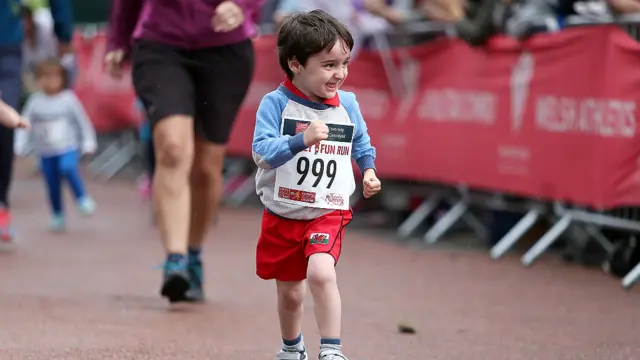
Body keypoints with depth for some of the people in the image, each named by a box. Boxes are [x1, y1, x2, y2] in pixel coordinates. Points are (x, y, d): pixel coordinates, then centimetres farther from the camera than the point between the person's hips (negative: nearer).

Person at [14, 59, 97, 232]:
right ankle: (58, 217, 20)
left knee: (67, 167, -31)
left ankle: (83, 199, -14)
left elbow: (82, 121, 2)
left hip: (68, 147, -3)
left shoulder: (68, 99, -5)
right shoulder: (35, 101, -1)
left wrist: (88, 143, 1)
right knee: (52, 185, 5)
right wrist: (19, 146, -7)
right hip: (46, 152, 3)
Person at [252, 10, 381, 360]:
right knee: (289, 293, 16)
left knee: (321, 273, -26)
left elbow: (362, 143, 17)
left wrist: (368, 170, 2)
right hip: (282, 214, 0)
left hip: (328, 212, 0)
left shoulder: (347, 104, -3)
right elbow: (262, 152, -27)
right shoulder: (276, 104, -16)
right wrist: (302, 140, -39)